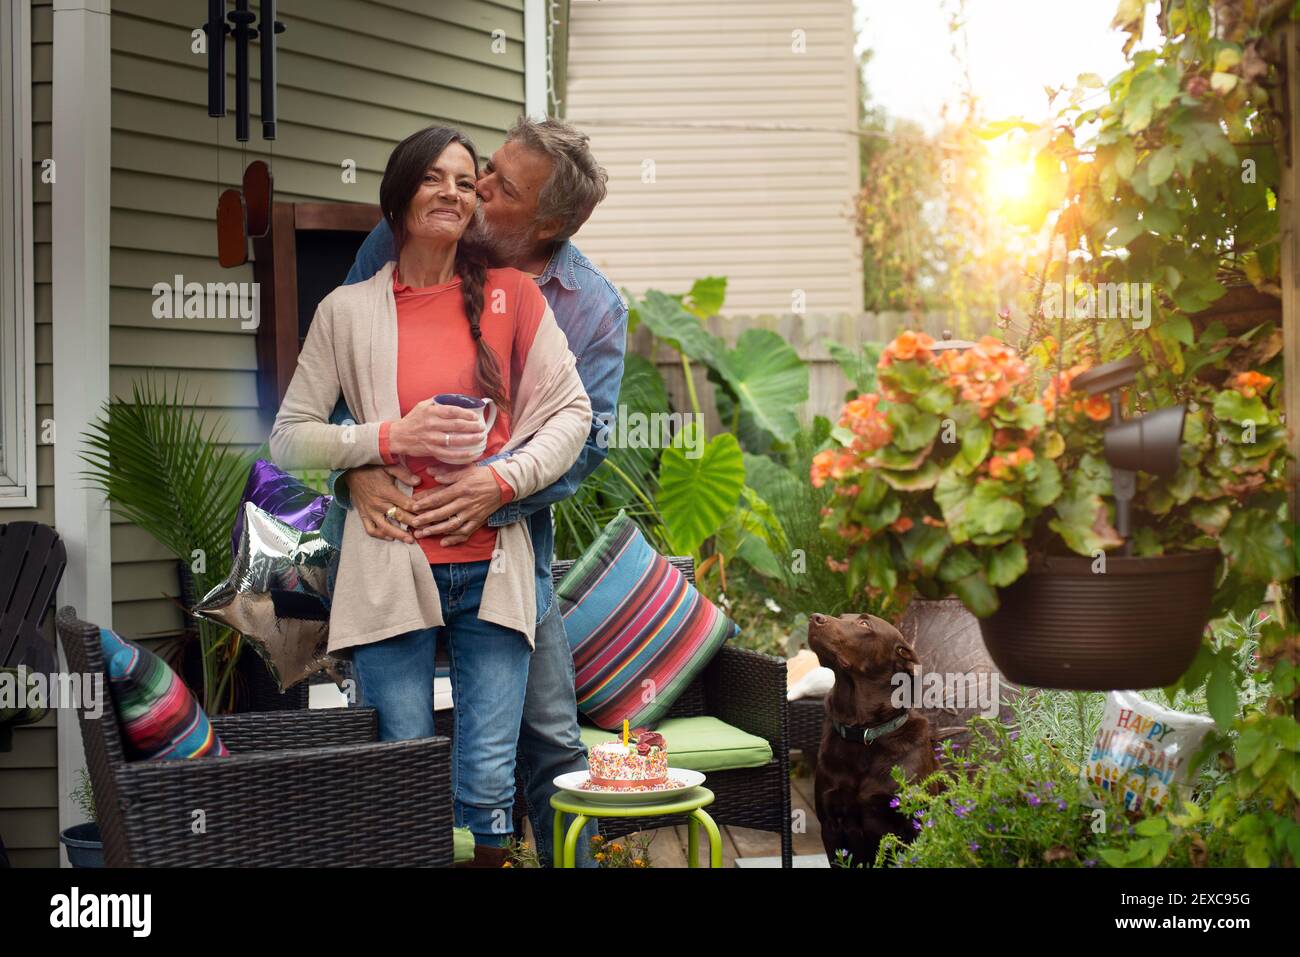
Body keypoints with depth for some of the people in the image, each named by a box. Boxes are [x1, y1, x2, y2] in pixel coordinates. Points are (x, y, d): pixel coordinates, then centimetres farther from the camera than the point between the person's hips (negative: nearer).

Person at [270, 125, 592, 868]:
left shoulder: (512, 293, 8)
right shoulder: (348, 310, 7)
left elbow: (572, 410, 7)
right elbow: (289, 439, 7)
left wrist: (503, 479, -8)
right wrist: (393, 437, -8)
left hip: (491, 569, 1)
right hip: (391, 570, 0)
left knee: (488, 788, -1)